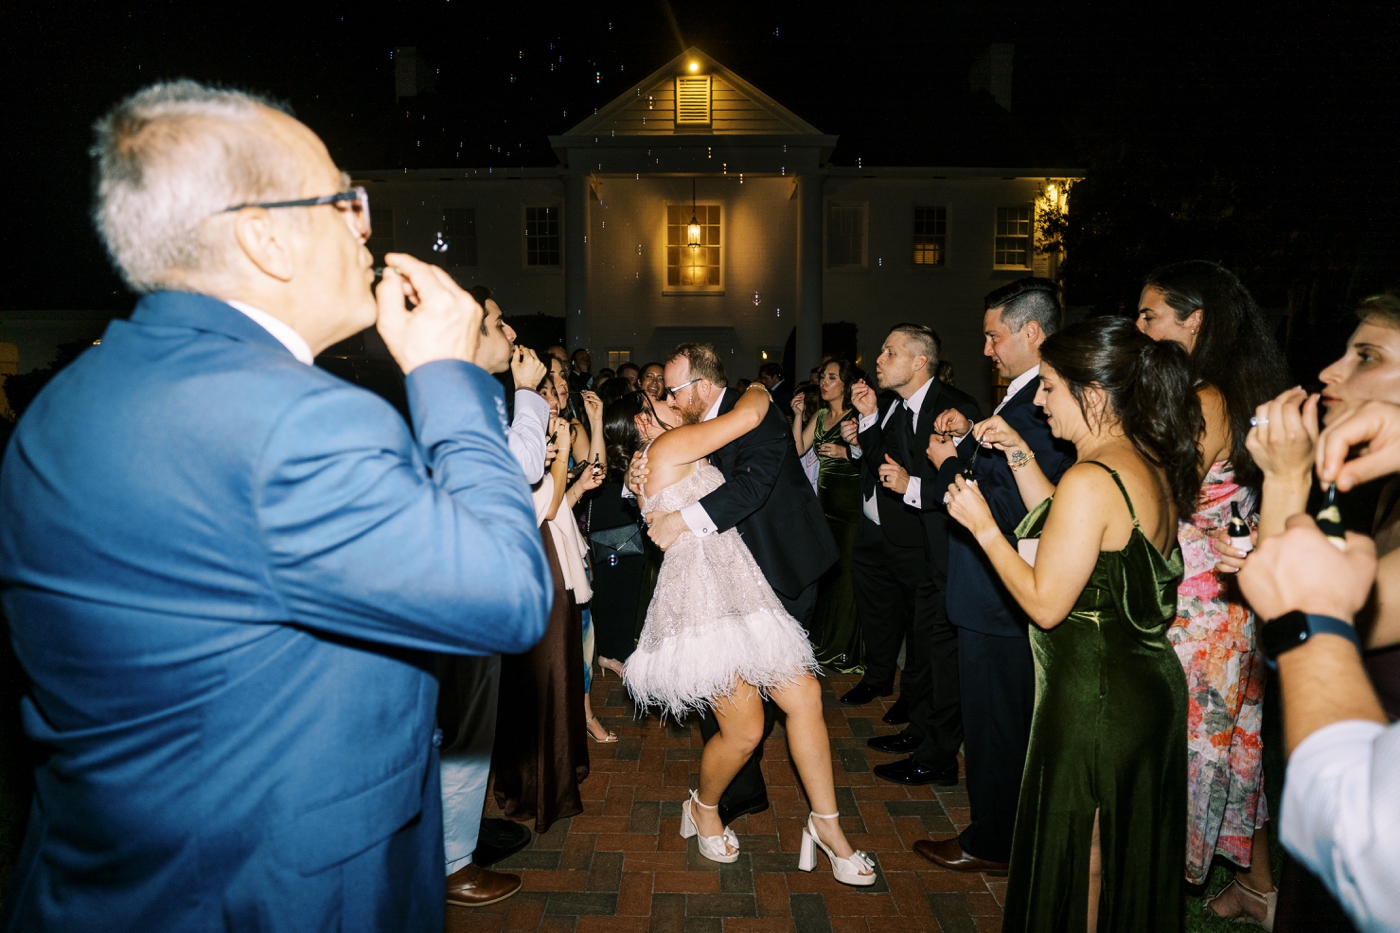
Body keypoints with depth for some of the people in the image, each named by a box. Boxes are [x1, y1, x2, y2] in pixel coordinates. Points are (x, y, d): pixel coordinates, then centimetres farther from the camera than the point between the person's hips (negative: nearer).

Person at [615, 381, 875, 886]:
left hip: (737, 592, 10)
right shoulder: (669, 446, -6)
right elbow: (750, 415, -9)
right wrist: (758, 389, 10)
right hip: (703, 600, -10)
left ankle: (825, 824, 14)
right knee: (744, 730, -5)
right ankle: (703, 809, 26)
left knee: (805, 696, 3)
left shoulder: (674, 458, 23)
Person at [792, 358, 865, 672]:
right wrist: (798, 416, -1)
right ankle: (825, 642, 26)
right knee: (825, 569, 12)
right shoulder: (819, 416, 13)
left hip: (851, 502, -7)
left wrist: (845, 452, -23)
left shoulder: (857, 416, -8)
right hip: (825, 500, 7)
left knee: (847, 571, -4)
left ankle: (851, 652, 7)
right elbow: (798, 448, 6)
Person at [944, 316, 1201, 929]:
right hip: (1148, 685, 9)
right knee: (1125, 851, 26)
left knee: (1077, 858, 11)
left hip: (1093, 698, -9)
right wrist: (1019, 454, 10)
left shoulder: (1091, 479, -25)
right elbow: (1062, 530, 15)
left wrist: (983, 526, -14)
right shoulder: (1152, 465, 4)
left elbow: (1046, 604, -22)